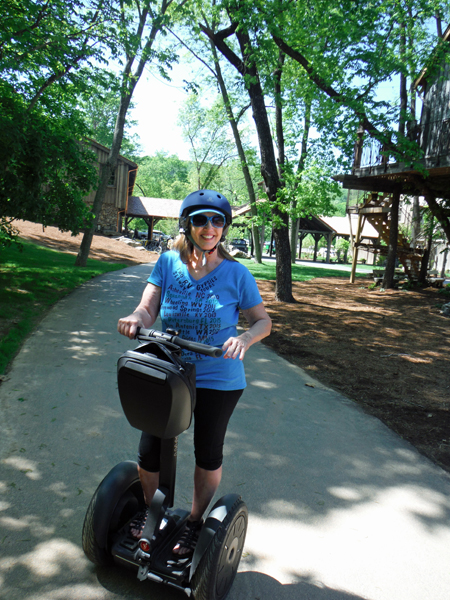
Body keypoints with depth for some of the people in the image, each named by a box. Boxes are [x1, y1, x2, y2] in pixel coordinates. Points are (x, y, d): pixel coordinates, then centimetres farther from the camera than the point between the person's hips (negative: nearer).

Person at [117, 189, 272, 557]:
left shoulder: (236, 274, -10)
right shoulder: (168, 263, -5)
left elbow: (263, 322, -3)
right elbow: (148, 310, -9)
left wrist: (243, 339, -24)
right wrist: (135, 319, -32)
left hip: (218, 381, -1)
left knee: (208, 454, 15)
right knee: (150, 451, 6)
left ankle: (196, 521, 43)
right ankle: (148, 510, 41)